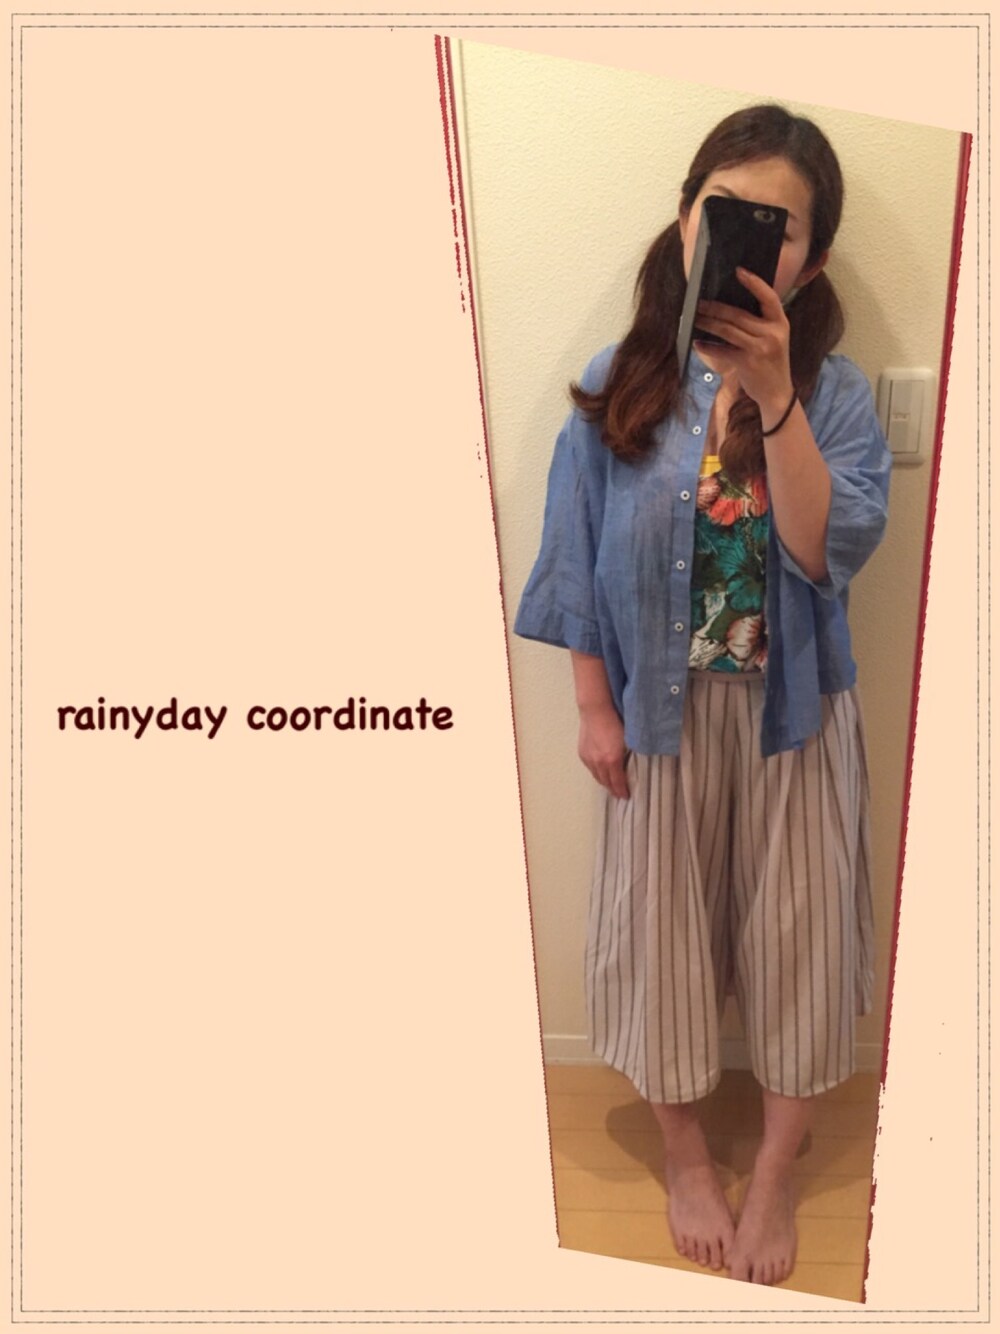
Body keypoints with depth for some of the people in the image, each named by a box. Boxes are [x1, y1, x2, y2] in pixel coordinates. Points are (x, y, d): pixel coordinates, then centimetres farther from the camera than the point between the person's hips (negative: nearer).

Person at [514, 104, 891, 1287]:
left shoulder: (835, 392, -6)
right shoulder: (616, 386, -6)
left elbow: (831, 550, -21)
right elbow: (577, 562, -3)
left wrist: (770, 394, -29)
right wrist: (594, 710, -4)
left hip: (793, 712, 0)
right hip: (663, 712, 0)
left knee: (792, 934, 11)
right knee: (663, 927, 12)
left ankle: (774, 1176, 34)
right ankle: (684, 1158, 37)